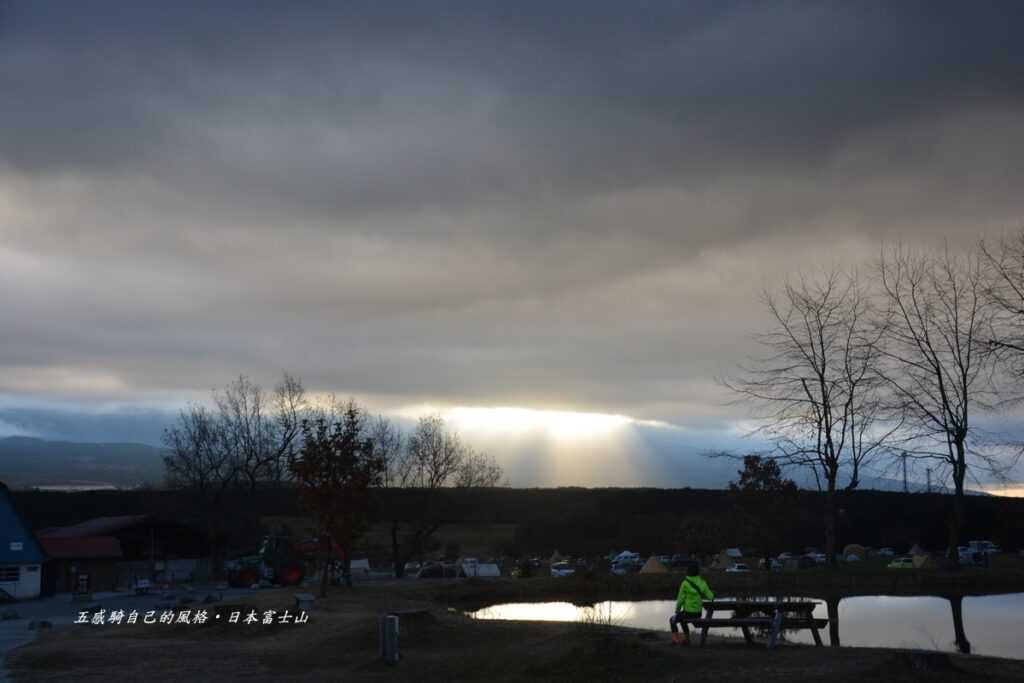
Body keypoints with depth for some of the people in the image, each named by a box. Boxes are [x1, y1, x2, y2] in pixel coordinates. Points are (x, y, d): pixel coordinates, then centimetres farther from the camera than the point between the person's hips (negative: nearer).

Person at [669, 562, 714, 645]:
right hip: (698, 613, 5)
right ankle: (686, 639, 32)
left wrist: (677, 611, 3)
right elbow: (711, 597, -4)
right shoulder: (702, 583, -3)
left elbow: (680, 599, -12)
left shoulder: (685, 583, -16)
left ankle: (676, 639, 16)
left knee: (672, 619, 24)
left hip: (688, 613, -5)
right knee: (682, 619, 35)